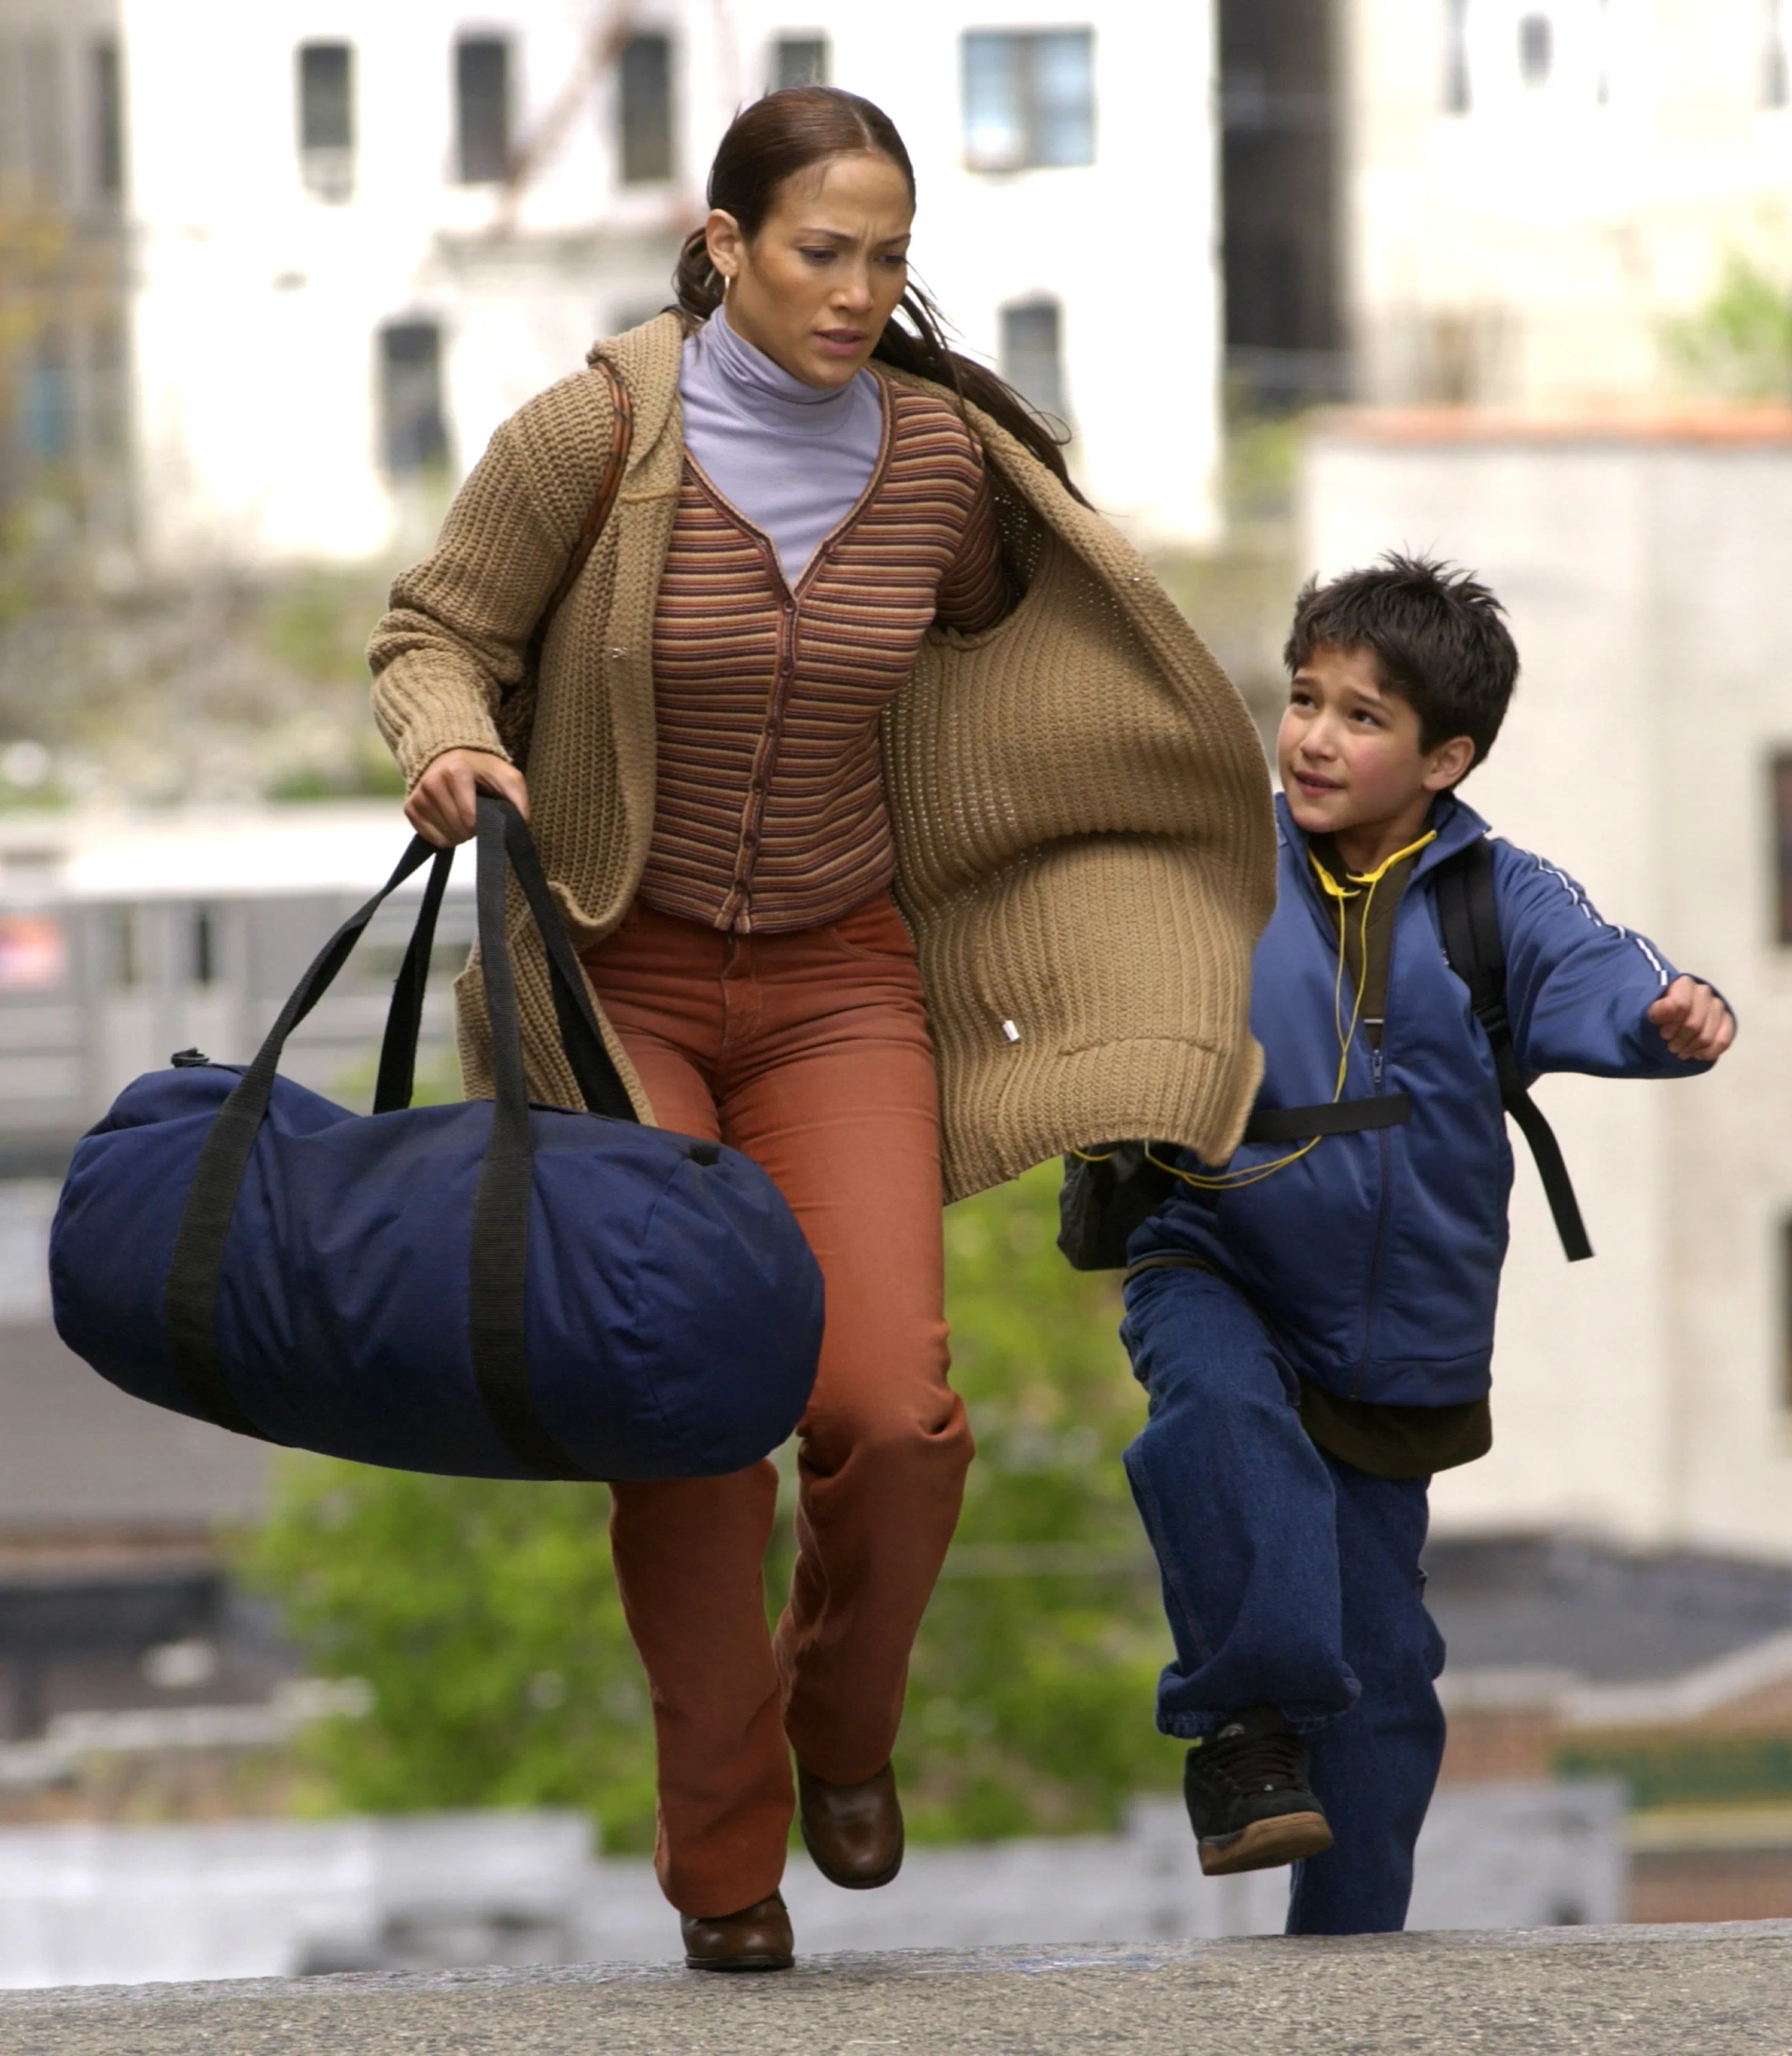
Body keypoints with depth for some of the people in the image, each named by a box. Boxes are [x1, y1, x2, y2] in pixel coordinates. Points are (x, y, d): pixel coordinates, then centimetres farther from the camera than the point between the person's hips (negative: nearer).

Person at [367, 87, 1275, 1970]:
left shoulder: (938, 449, -7)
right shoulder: (590, 435, -16)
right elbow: (434, 630, -3)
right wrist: (451, 744, -26)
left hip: (838, 981, 2)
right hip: (615, 973, -2)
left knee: (890, 1415, -15)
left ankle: (844, 1712, 18)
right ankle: (723, 1847, 11)